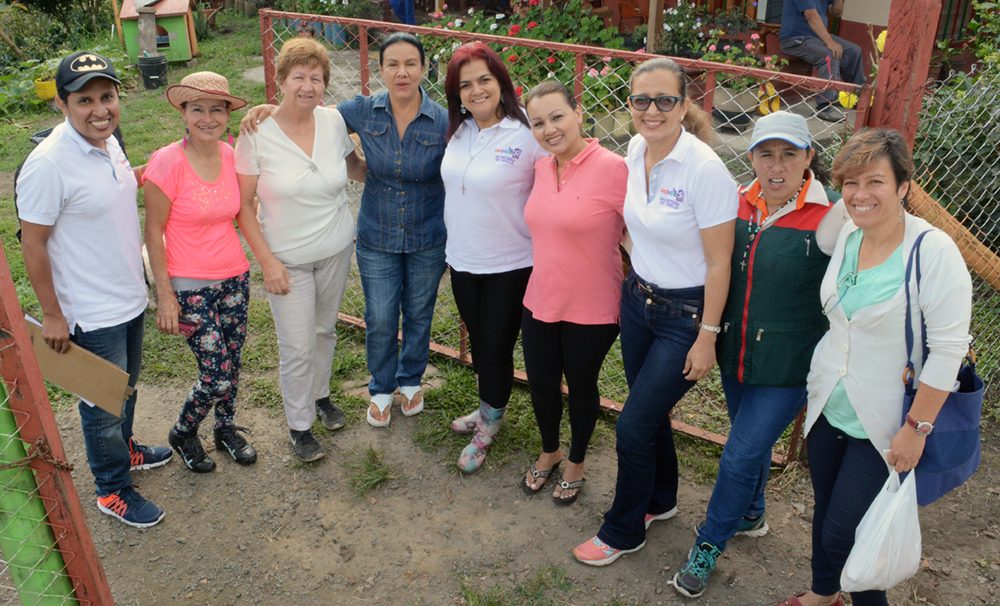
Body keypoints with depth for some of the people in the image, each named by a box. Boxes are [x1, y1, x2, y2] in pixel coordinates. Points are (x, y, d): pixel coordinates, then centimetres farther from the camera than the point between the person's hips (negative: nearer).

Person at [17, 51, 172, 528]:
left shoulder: (109, 144, 0)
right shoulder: (48, 163, -25)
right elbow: (32, 244, -19)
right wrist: (52, 315, -15)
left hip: (131, 299, 8)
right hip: (91, 314, -8)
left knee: (125, 387, 27)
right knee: (103, 404, 10)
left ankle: (124, 449, 51)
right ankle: (112, 489, 30)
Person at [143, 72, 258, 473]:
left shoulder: (230, 155, -1)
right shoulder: (168, 162, -16)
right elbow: (154, 231, -11)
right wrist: (164, 294, -10)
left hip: (234, 277, 5)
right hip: (190, 287, -5)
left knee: (231, 365, 16)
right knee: (217, 375, -3)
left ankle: (226, 428, 42)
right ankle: (183, 433, 26)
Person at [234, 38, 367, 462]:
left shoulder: (333, 122, -5)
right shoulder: (258, 133, -15)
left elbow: (354, 167, 16)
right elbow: (243, 205, -10)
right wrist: (267, 260, -14)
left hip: (337, 250, 4)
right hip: (288, 259, -4)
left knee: (325, 329, 21)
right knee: (297, 346, 3)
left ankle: (320, 395, 45)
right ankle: (299, 426, 23)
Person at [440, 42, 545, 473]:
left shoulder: (527, 134, -18)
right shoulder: (458, 131, 2)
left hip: (510, 265, -6)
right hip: (463, 260, 6)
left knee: (496, 348, 6)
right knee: (478, 341, 21)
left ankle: (487, 429, 28)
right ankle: (487, 409, 44)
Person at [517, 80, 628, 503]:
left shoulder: (611, 168, -20)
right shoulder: (541, 168, 0)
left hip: (592, 309, -5)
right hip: (540, 301, 5)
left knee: (581, 386, 16)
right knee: (541, 384, 19)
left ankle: (576, 462, 42)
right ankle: (549, 452, 48)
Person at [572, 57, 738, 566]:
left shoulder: (705, 169, -23)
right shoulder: (635, 151, -2)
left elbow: (719, 263, -19)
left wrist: (707, 337, -15)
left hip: (686, 314, -6)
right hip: (638, 299, 7)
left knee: (633, 426, 0)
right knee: (650, 412, 20)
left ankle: (623, 531, 23)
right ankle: (660, 500, 46)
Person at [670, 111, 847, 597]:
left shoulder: (830, 216, -18)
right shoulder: (740, 203, -2)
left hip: (788, 367, -5)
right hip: (737, 353, 5)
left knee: (740, 457, 0)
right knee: (751, 441, 25)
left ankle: (709, 545, 24)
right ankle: (750, 516, 51)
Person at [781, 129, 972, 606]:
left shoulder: (933, 250, -20)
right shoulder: (847, 235, 1)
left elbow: (948, 348, -19)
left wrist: (916, 428, -17)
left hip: (882, 427, -6)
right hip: (828, 409, 6)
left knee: (843, 533, -1)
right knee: (825, 512, 20)